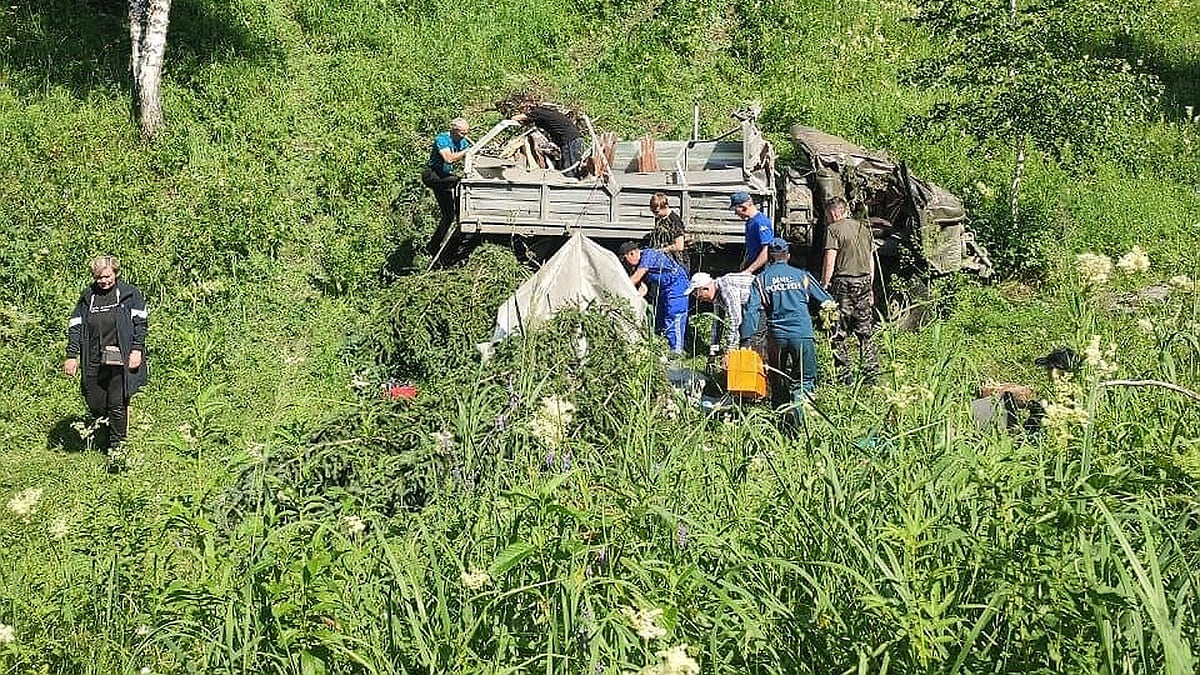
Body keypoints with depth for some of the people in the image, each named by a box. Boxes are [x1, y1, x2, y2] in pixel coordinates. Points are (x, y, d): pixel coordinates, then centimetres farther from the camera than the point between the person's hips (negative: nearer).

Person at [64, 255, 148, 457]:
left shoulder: (129, 293, 3)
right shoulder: (87, 297, 13)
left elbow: (139, 321, -1)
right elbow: (75, 326, 13)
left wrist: (137, 349, -10)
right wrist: (71, 355, 5)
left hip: (121, 359, -4)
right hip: (94, 360, 4)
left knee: (118, 404, -3)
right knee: (94, 403, 4)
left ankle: (117, 446, 8)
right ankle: (107, 434, 30)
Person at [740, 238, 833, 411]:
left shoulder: (761, 280, 9)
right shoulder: (802, 275, 12)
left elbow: (752, 310, -2)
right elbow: (826, 301, 15)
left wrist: (746, 339, -5)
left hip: (776, 336, 1)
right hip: (802, 334, -1)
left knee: (777, 380, 15)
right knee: (806, 378, 7)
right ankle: (799, 397, -19)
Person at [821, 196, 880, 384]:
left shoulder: (834, 230, -6)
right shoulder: (864, 228, 15)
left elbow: (829, 262, -12)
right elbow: (871, 261, 18)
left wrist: (824, 285, -7)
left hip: (843, 283, -6)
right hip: (864, 282, 7)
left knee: (838, 334, 0)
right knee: (865, 332, 11)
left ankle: (845, 376, 0)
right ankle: (871, 374, 10)